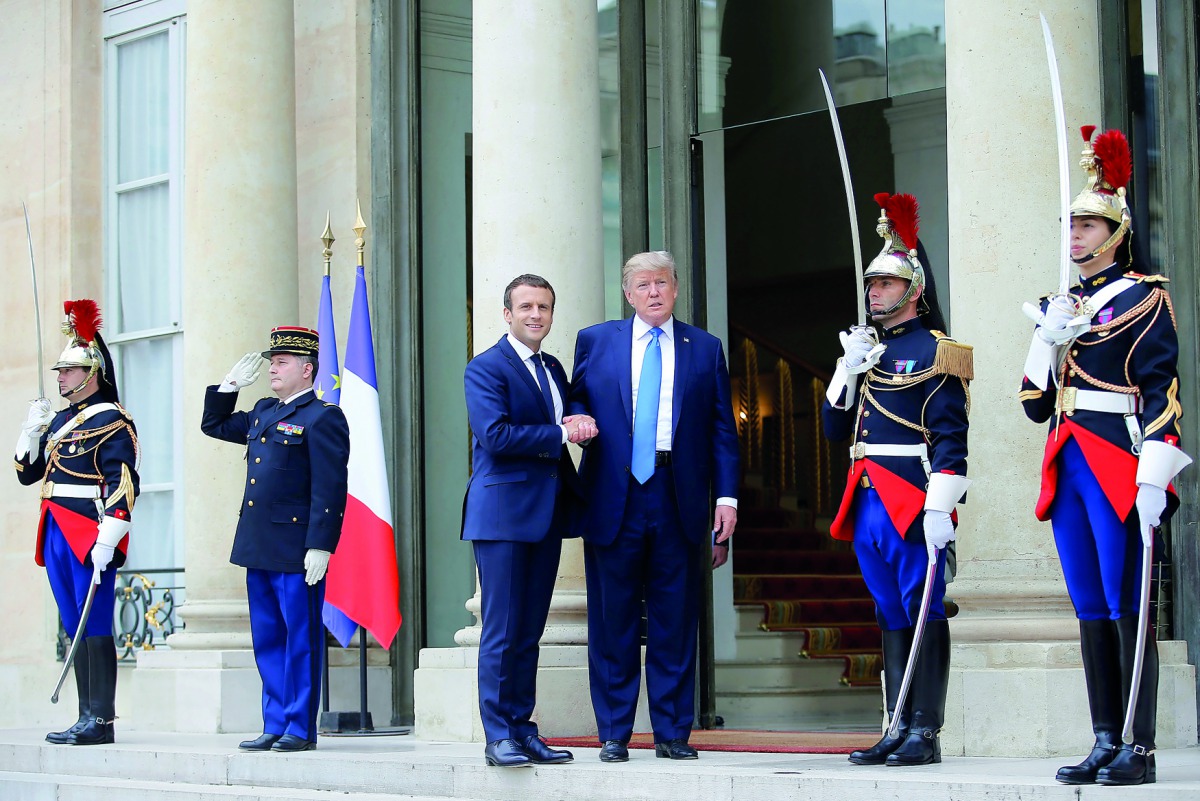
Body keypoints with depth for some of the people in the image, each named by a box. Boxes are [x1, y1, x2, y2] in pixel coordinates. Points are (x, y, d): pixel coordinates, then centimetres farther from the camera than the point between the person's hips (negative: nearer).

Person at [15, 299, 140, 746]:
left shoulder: (111, 421, -7)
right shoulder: (60, 420, 18)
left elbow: (124, 485, -15)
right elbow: (27, 473, 21)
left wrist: (106, 541, -22)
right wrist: (32, 429, 5)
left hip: (91, 536, -8)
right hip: (58, 536, 9)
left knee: (95, 628, -7)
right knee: (76, 630, 10)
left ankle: (101, 721, -4)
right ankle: (87, 718, 14)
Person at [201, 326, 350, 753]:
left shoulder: (322, 417, -9)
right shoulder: (263, 412, 17)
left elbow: (330, 489, -14)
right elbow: (213, 425, 32)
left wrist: (320, 546, -19)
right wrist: (229, 385, 19)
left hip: (296, 552, -9)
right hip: (259, 548, 9)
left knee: (301, 640, -1)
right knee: (267, 641, 11)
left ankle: (301, 729, 4)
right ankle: (275, 725, 17)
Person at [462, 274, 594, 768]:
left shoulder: (553, 370, 19)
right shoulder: (485, 369, -5)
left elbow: (566, 426, 22)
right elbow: (495, 434, -17)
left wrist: (581, 424, -2)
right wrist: (559, 434, -13)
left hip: (546, 515, 7)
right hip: (503, 513, -7)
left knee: (530, 631, 9)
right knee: (501, 631, -6)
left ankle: (522, 729, 13)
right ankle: (498, 736, -2)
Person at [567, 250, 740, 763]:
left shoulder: (705, 349, 11)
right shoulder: (594, 341, 11)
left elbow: (722, 430, 8)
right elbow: (575, 401, 16)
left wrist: (726, 496, -1)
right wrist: (579, 423, -8)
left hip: (679, 503, 0)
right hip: (613, 502, 0)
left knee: (676, 622, 3)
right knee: (612, 622, 2)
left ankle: (672, 732, 11)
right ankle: (614, 734, 10)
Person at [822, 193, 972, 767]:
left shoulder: (933, 351, -5)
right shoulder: (864, 349, 18)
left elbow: (951, 439, -12)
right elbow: (835, 428, 17)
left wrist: (941, 507, -20)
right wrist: (848, 369, 2)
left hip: (913, 501, -8)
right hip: (867, 501, 8)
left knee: (923, 614, -4)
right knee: (890, 617, 10)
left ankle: (925, 733, -2)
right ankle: (897, 729, 14)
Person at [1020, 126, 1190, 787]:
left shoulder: (1141, 297, -2)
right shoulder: (1058, 306, 17)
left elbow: (1161, 392, -9)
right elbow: (1035, 404, 15)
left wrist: (1154, 480, -18)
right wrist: (1048, 337, -1)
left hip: (1118, 467, -7)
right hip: (1066, 467, 7)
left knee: (1126, 605, -7)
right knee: (1090, 608, 7)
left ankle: (1140, 749, -4)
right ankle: (1105, 744, 11)